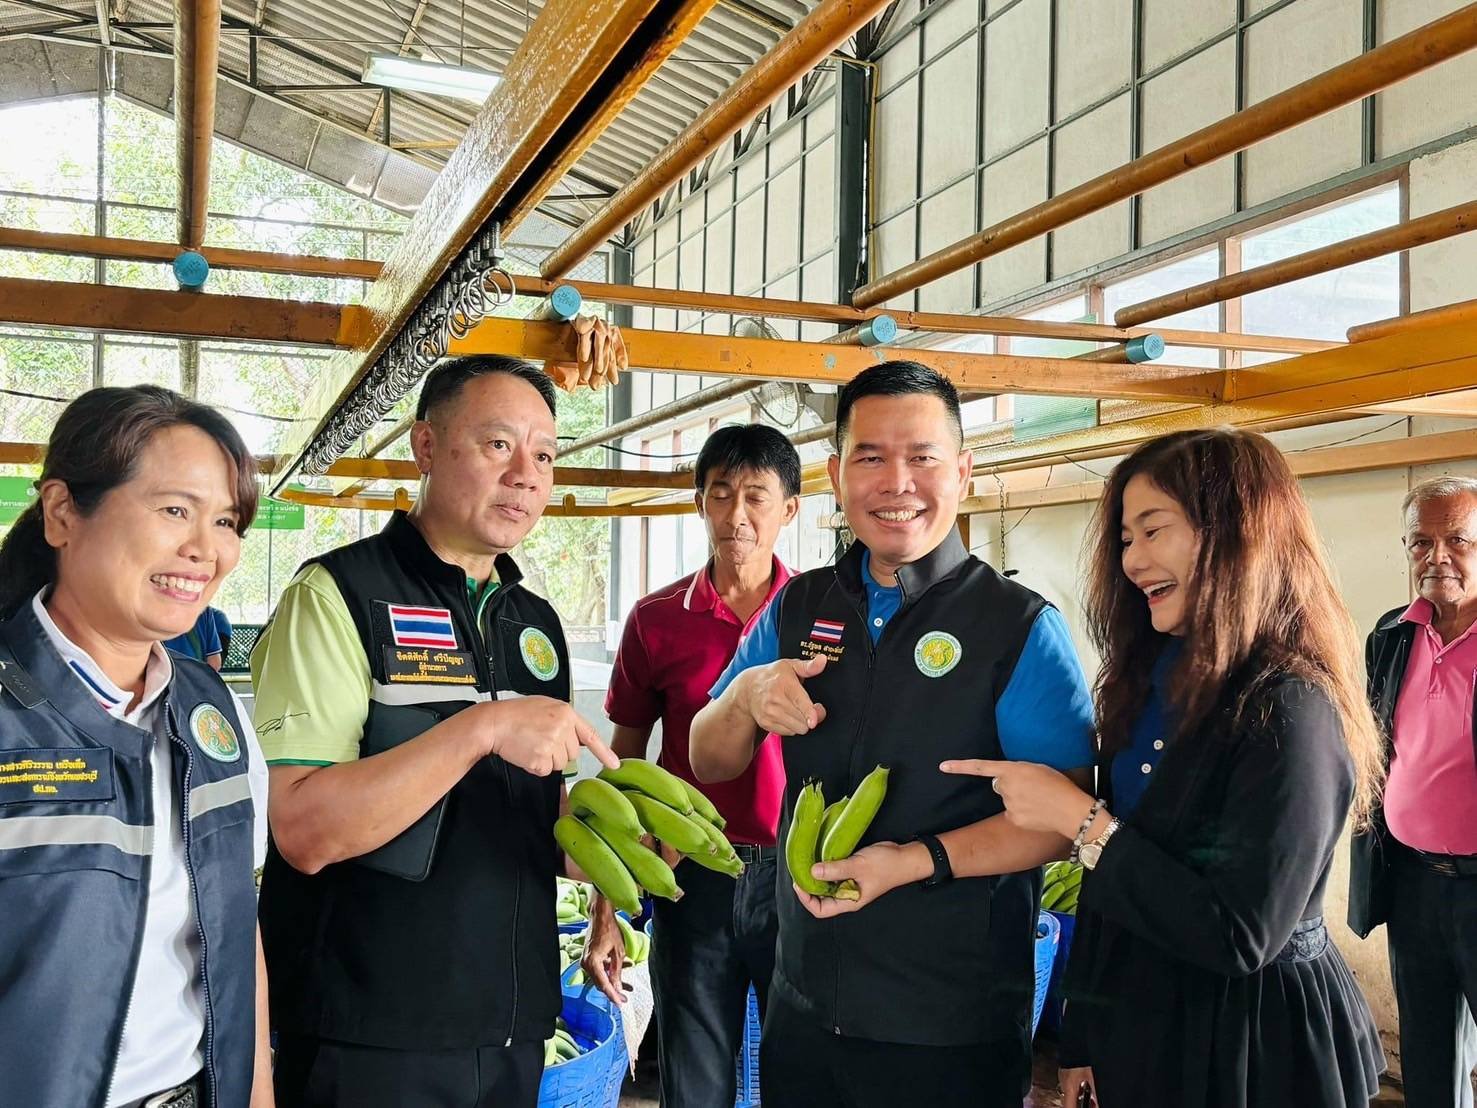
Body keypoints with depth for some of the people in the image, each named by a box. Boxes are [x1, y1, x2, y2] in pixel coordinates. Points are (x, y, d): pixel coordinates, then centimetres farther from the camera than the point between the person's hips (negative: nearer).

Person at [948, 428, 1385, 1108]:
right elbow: (1119, 877, 6)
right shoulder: (1154, 681, 2)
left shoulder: (1290, 711, -21)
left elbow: (1239, 939, -24)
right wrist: (1083, 1035, 10)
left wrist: (1082, 820, -22)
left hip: (1248, 1051, -6)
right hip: (1139, 1026, 7)